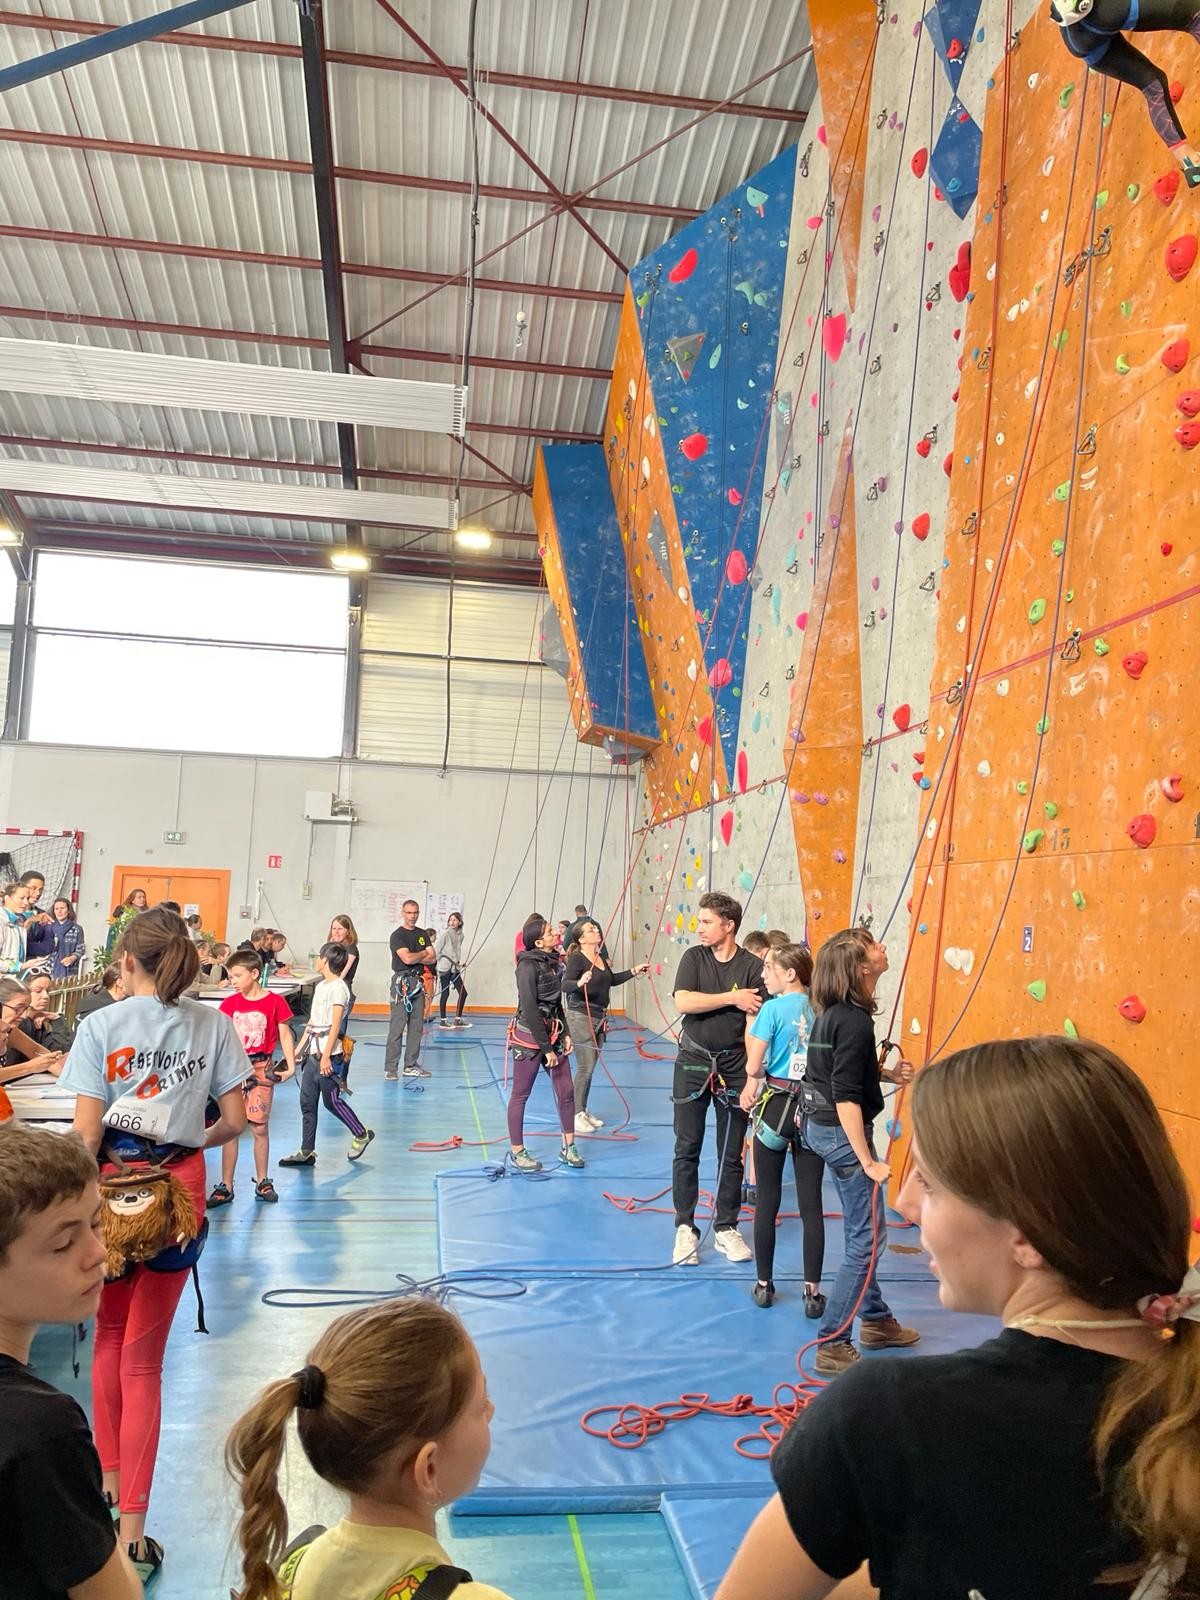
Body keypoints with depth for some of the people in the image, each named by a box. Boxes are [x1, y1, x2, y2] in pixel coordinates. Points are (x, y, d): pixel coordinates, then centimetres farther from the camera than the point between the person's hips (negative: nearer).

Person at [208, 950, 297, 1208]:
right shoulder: (230, 1003, 3)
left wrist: (290, 1066, -9)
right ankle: (225, 1187, 14)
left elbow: (285, 1034, -1)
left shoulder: (275, 1002, -5)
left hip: (261, 1069, -2)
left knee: (259, 1128, 4)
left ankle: (263, 1183, 19)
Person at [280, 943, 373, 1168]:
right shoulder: (320, 986, 15)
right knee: (307, 1101, 8)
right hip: (312, 1051, 9)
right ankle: (307, 1152, 13)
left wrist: (326, 1056, -20)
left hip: (328, 1053, -9)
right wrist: (299, 1048, 17)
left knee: (331, 1100, -1)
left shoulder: (338, 988, -12)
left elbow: (335, 1025, -17)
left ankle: (361, 1134, 18)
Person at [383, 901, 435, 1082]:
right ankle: (390, 1068, -5)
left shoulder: (422, 934, 16)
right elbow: (407, 958, -16)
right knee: (397, 1027, -8)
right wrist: (424, 953, 0)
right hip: (402, 981, -6)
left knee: (416, 1026, 7)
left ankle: (411, 1066, 14)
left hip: (418, 981, 6)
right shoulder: (397, 935, -3)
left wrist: (415, 957, -8)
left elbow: (433, 959, 6)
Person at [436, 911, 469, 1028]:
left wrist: (459, 963, 10)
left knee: (463, 993, 3)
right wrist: (439, 965, -7)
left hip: (455, 968, 6)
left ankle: (458, 1020, 13)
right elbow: (437, 951, -7)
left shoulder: (460, 935, 9)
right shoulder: (446, 934, -8)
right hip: (444, 969, -6)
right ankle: (442, 1020, 9)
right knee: (445, 993, -1)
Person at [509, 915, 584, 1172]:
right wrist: (546, 1049, -16)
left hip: (553, 1034, 7)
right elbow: (530, 1009, -18)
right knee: (520, 1095, 6)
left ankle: (568, 1148, 20)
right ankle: (517, 1152, 18)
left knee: (566, 1091, 7)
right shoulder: (529, 965, -17)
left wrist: (565, 1034, 4)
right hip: (529, 1037, -7)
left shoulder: (553, 962, 6)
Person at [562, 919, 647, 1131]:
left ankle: (583, 1110, 24)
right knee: (585, 1067, -8)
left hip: (599, 1018, 8)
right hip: (580, 1017, -8)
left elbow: (611, 980, 24)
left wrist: (634, 971, 21)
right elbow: (565, 985, -28)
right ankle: (576, 1115, 2)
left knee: (590, 1066, 14)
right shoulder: (576, 959, -16)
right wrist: (579, 983, -48)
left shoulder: (600, 957, 9)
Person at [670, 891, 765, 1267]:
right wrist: (732, 998, -17)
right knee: (687, 1149, 6)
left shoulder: (752, 966, -7)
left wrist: (752, 1076, -15)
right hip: (693, 1063, 1)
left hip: (734, 1066, -1)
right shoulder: (694, 957, -1)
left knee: (732, 1154, 8)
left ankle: (726, 1228, 23)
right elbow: (683, 1002, -16)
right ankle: (685, 1228, 19)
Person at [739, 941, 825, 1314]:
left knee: (767, 1202, 10)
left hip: (775, 1106, -3)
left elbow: (753, 1065, -13)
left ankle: (764, 1285, 20)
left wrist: (753, 1083, 8)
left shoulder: (773, 1008, -11)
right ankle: (812, 1292, 11)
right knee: (811, 1204, 7)